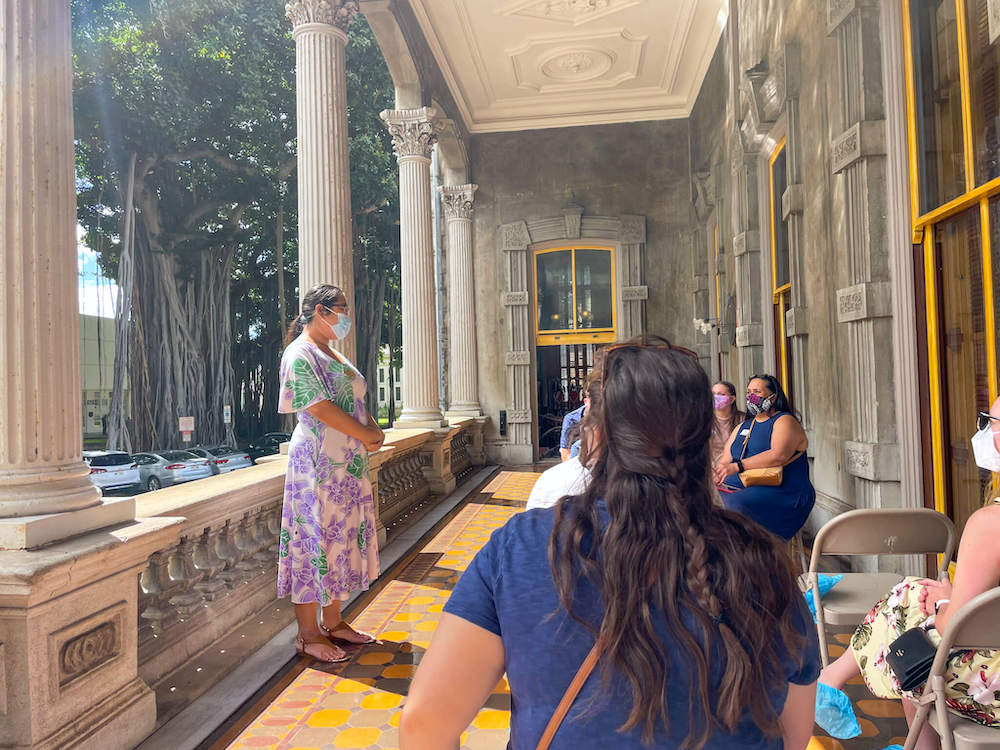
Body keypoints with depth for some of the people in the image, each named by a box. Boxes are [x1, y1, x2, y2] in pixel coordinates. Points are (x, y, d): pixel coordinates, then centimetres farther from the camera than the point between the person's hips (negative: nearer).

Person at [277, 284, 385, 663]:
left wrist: (373, 428, -3)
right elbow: (321, 408, -20)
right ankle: (308, 634, 11)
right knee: (316, 538, -1)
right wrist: (368, 436, -14)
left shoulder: (333, 354, 17)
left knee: (341, 537, 14)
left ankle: (332, 622, 26)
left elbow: (357, 403, 17)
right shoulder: (300, 354, -12)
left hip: (348, 463, 9)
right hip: (318, 463, -9)